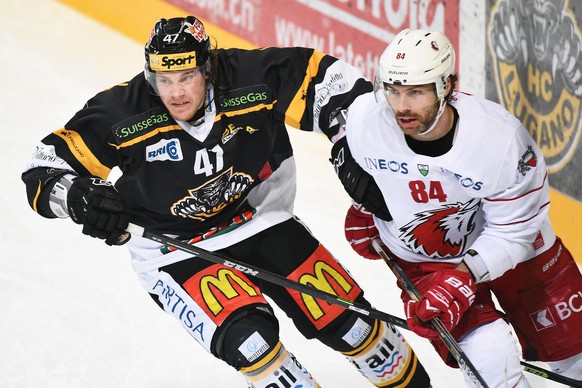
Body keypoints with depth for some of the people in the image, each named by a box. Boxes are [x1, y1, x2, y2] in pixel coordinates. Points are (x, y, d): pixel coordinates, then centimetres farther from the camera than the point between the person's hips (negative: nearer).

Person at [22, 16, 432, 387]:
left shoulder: (249, 78, -21)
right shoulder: (119, 115, -22)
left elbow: (322, 75, -9)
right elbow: (44, 171, -17)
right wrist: (80, 197, -36)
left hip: (259, 217, 2)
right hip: (178, 251, -2)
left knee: (346, 318, 0)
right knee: (247, 338, -27)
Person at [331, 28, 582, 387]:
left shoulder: (502, 138, -32)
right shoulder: (364, 116, -25)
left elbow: (511, 232, -23)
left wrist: (462, 277, -33)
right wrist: (363, 208, 7)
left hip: (510, 244, 0)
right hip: (420, 257, 0)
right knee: (488, 358, -19)